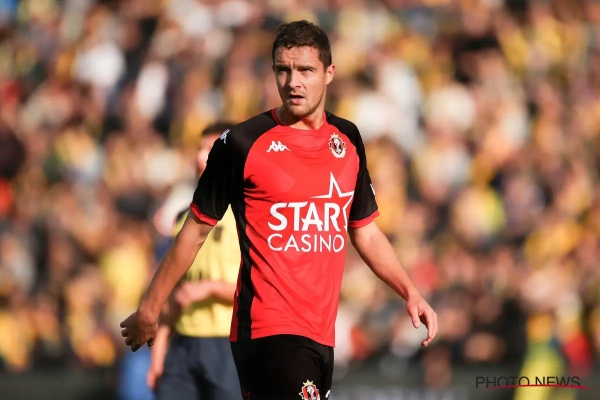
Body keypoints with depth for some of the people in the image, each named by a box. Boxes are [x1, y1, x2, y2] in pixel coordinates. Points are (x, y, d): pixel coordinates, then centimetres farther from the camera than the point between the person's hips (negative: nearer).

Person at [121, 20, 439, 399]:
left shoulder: (348, 139, 10)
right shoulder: (242, 142, -6)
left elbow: (365, 230, 21)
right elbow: (196, 230, 1)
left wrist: (410, 292, 11)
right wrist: (149, 308, 3)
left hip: (322, 333, 6)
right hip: (269, 332, -6)